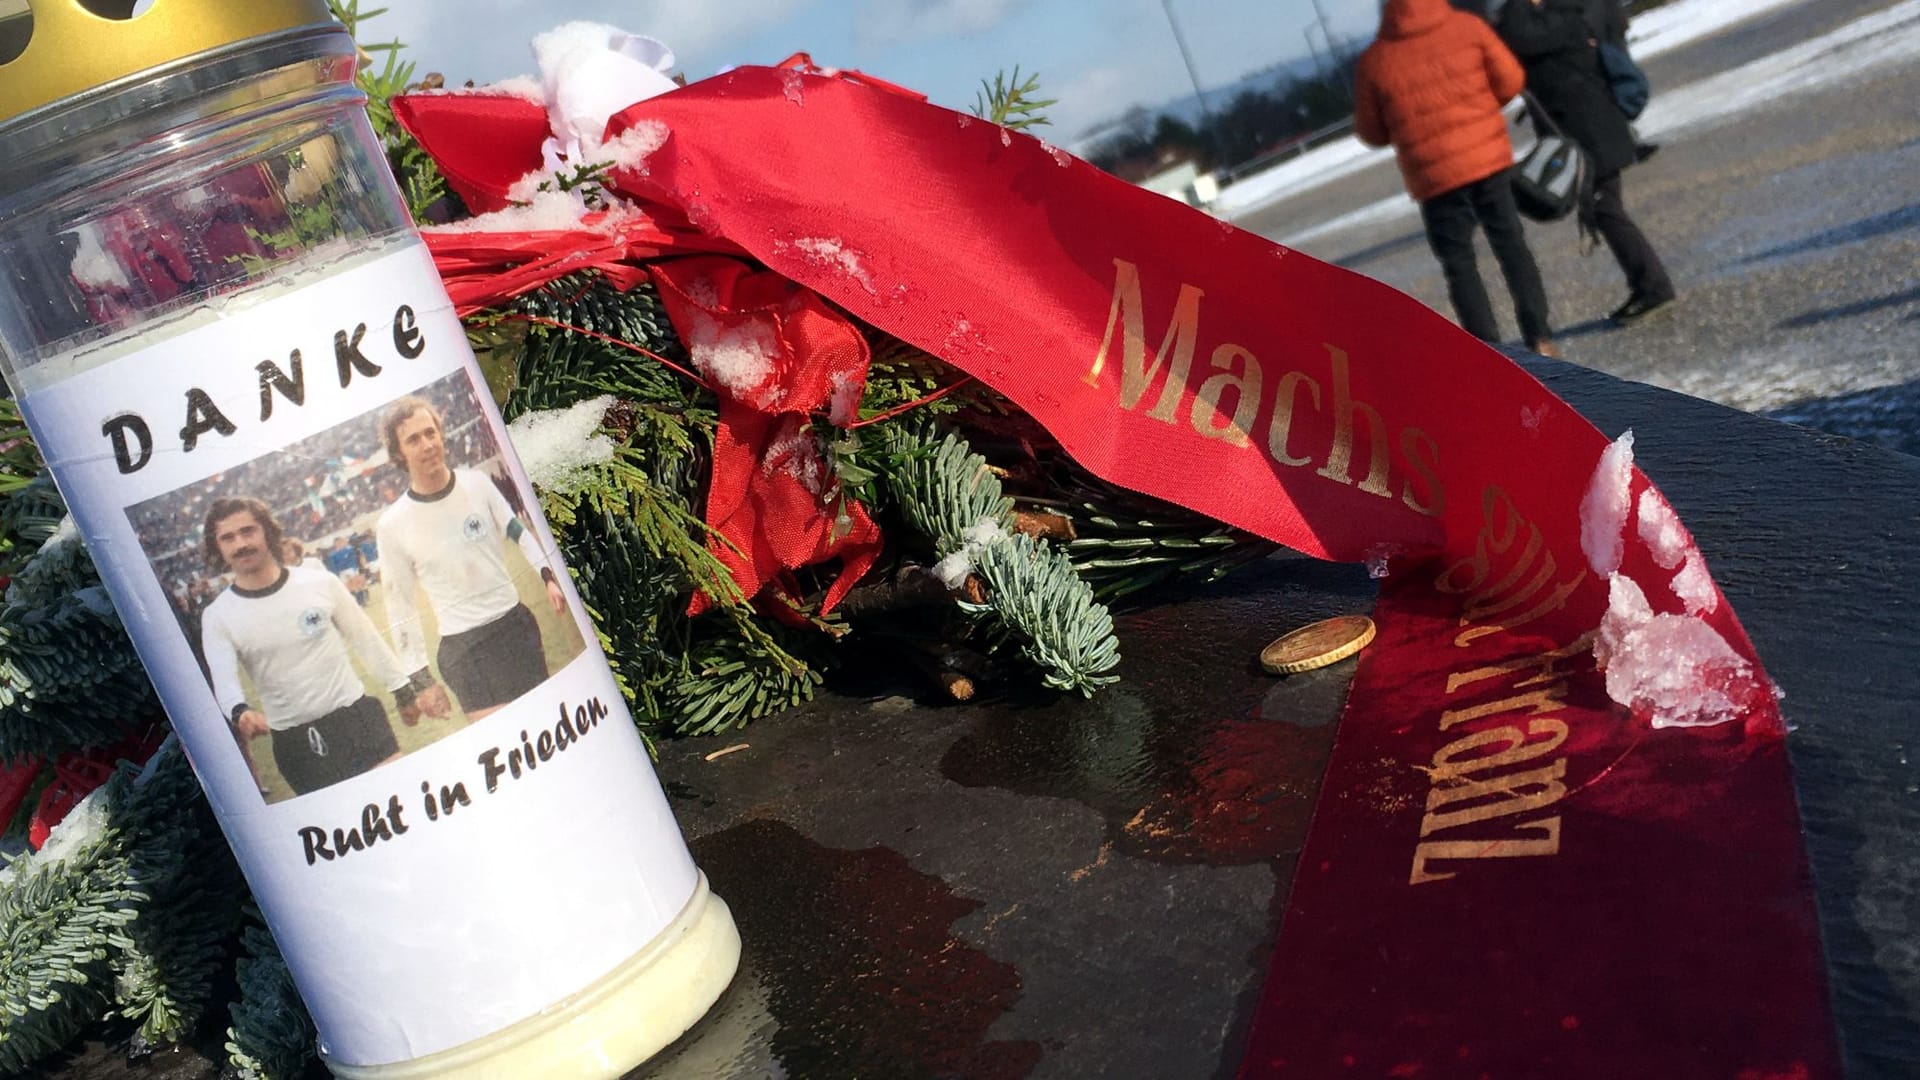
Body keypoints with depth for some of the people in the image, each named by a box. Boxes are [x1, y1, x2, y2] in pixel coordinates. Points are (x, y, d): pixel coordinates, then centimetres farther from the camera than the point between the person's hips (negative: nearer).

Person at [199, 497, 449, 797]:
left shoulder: (320, 582, -2)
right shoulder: (217, 617, -3)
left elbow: (365, 639, 7)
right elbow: (224, 682, -13)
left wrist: (407, 689, 9)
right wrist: (241, 713, -36)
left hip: (358, 716, 0)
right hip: (295, 741, 0)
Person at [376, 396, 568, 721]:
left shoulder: (477, 483, 0)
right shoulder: (391, 525, -5)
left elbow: (518, 531, 13)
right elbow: (399, 604, 2)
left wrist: (548, 576, -2)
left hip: (516, 622, 3)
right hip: (461, 648, -3)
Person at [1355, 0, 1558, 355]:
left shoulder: (1374, 61, -4)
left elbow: (1372, 133, 3)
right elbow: (1511, 80, 1)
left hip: (1435, 176, -1)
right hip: (1490, 157, 2)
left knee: (1459, 264, 7)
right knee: (1511, 245, 13)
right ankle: (1538, 337, 11)